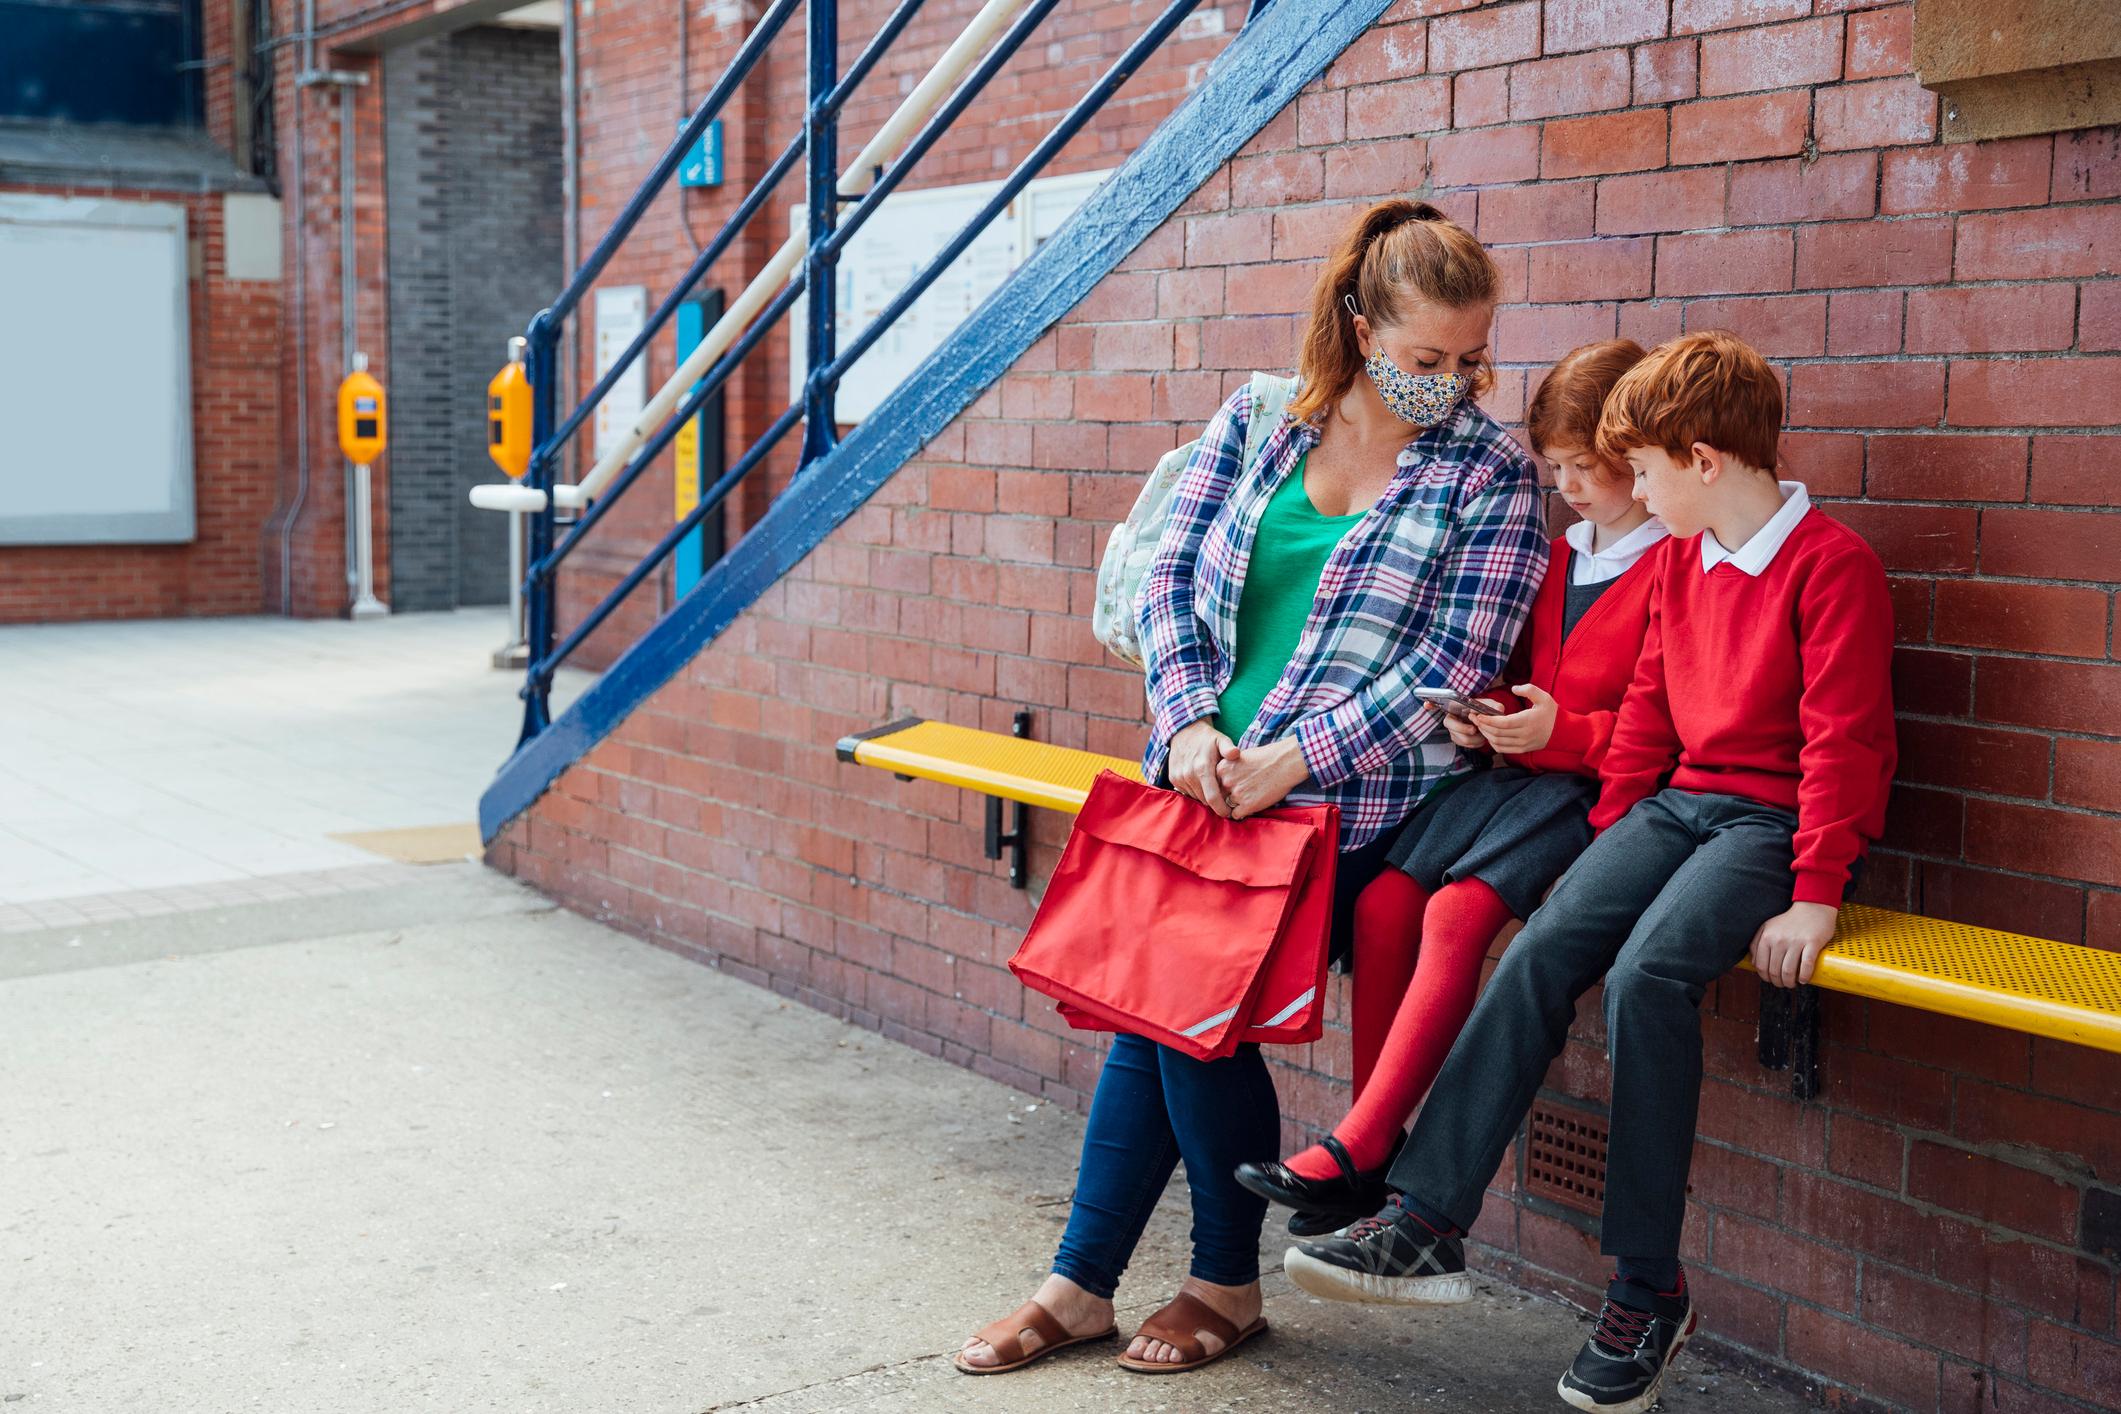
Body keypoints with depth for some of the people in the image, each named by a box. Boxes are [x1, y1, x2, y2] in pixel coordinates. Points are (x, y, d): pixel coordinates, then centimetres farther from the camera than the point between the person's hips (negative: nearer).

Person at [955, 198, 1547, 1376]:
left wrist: (1284, 763, -16)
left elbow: (1452, 666, -10)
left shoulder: (1489, 473, -3)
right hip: (1204, 781, 4)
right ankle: (1081, 1283, 12)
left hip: (1347, 804, -4)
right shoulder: (1257, 419, 7)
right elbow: (1173, 578, 6)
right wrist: (1189, 725, -10)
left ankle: (1228, 1287, 10)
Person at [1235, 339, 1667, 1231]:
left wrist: (1561, 731, -18)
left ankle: (1354, 1152, -24)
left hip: (1599, 790, -8)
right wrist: (1482, 714, 10)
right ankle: (1377, 1150, -9)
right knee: (1383, 899, -14)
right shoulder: (1561, 555, 21)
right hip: (1521, 773, 8)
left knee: (1458, 911, -27)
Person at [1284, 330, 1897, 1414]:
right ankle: (1426, 1222, -19)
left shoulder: (1831, 562, -10)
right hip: (1676, 803, 7)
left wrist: (1814, 894, -19)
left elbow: (1843, 739, -14)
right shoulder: (1679, 559, 15)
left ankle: (1648, 1293, -20)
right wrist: (1607, 843, 12)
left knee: (1649, 971, -30)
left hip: (1775, 820, -7)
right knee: (1542, 948, -17)